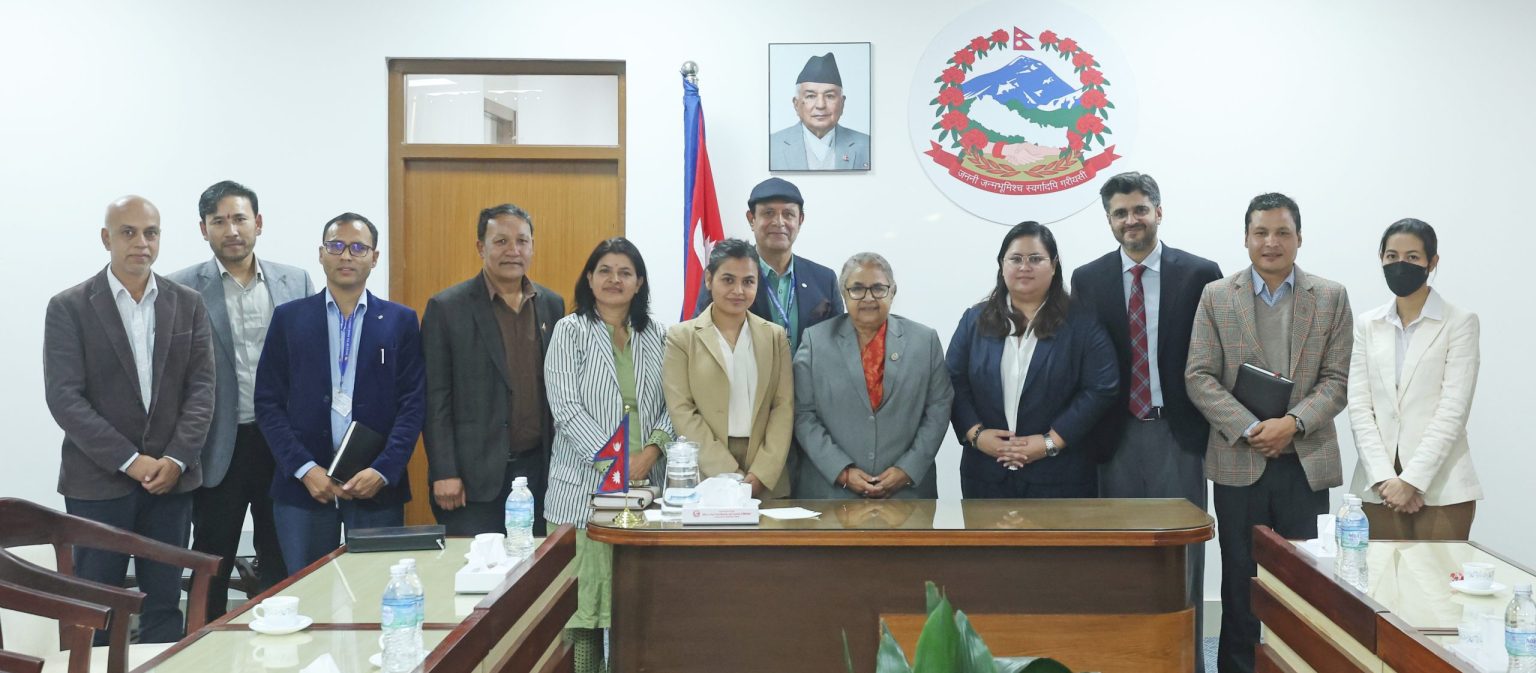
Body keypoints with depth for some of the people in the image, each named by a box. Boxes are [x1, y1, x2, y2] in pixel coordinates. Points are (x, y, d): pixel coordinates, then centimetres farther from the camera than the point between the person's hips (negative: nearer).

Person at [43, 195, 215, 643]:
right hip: (97, 480, -2)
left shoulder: (188, 304, 7)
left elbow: (201, 388, 4)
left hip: (171, 477, 3)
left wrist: (177, 459, -9)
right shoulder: (69, 308, -2)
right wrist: (129, 461, -14)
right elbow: (64, 397, -8)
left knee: (164, 604, 8)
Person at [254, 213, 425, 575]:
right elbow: (268, 402, 3)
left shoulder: (401, 321, 6)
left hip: (378, 486, 0)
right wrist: (305, 469, -8)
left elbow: (413, 403, 1)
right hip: (303, 486, 1)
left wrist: (383, 471, -11)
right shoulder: (289, 317, 7)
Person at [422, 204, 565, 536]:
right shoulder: (446, 308, -4)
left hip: (537, 468, 4)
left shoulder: (552, 305, 9)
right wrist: (444, 474, -10)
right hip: (474, 475, -4)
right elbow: (435, 400, -5)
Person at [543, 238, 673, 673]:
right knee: (584, 599, -4)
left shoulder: (657, 336, 12)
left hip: (646, 484, 3)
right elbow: (566, 408, -7)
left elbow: (671, 405, 10)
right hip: (586, 485, -3)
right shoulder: (570, 331, 2)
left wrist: (653, 448, -10)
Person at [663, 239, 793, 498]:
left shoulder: (775, 336, 10)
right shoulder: (681, 337, 2)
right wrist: (730, 477, -13)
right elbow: (682, 411, -5)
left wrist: (761, 474, -10)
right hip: (704, 479, -2)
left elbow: (784, 407, 3)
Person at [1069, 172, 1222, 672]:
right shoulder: (1088, 279, 5)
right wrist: (1089, 436, -1)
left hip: (1177, 432, -1)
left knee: (1181, 554, 3)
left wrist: (1211, 428, -5)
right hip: (1116, 437, 2)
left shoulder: (1199, 274, 0)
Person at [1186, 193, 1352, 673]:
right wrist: (1249, 428, -13)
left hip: (1306, 462, 0)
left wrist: (1293, 423, -14)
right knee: (1240, 580, 6)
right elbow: (1199, 377, -2)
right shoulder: (1216, 296, 4)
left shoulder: (1331, 298, 7)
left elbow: (1337, 379, 1)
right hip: (1239, 462, 0)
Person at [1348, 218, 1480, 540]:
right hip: (1378, 488, 3)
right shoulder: (1367, 325, 10)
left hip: (1440, 488, -3)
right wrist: (1384, 477, -9)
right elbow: (1359, 406, 3)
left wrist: (1411, 479, -14)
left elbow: (1453, 410, -7)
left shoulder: (1460, 322, 0)